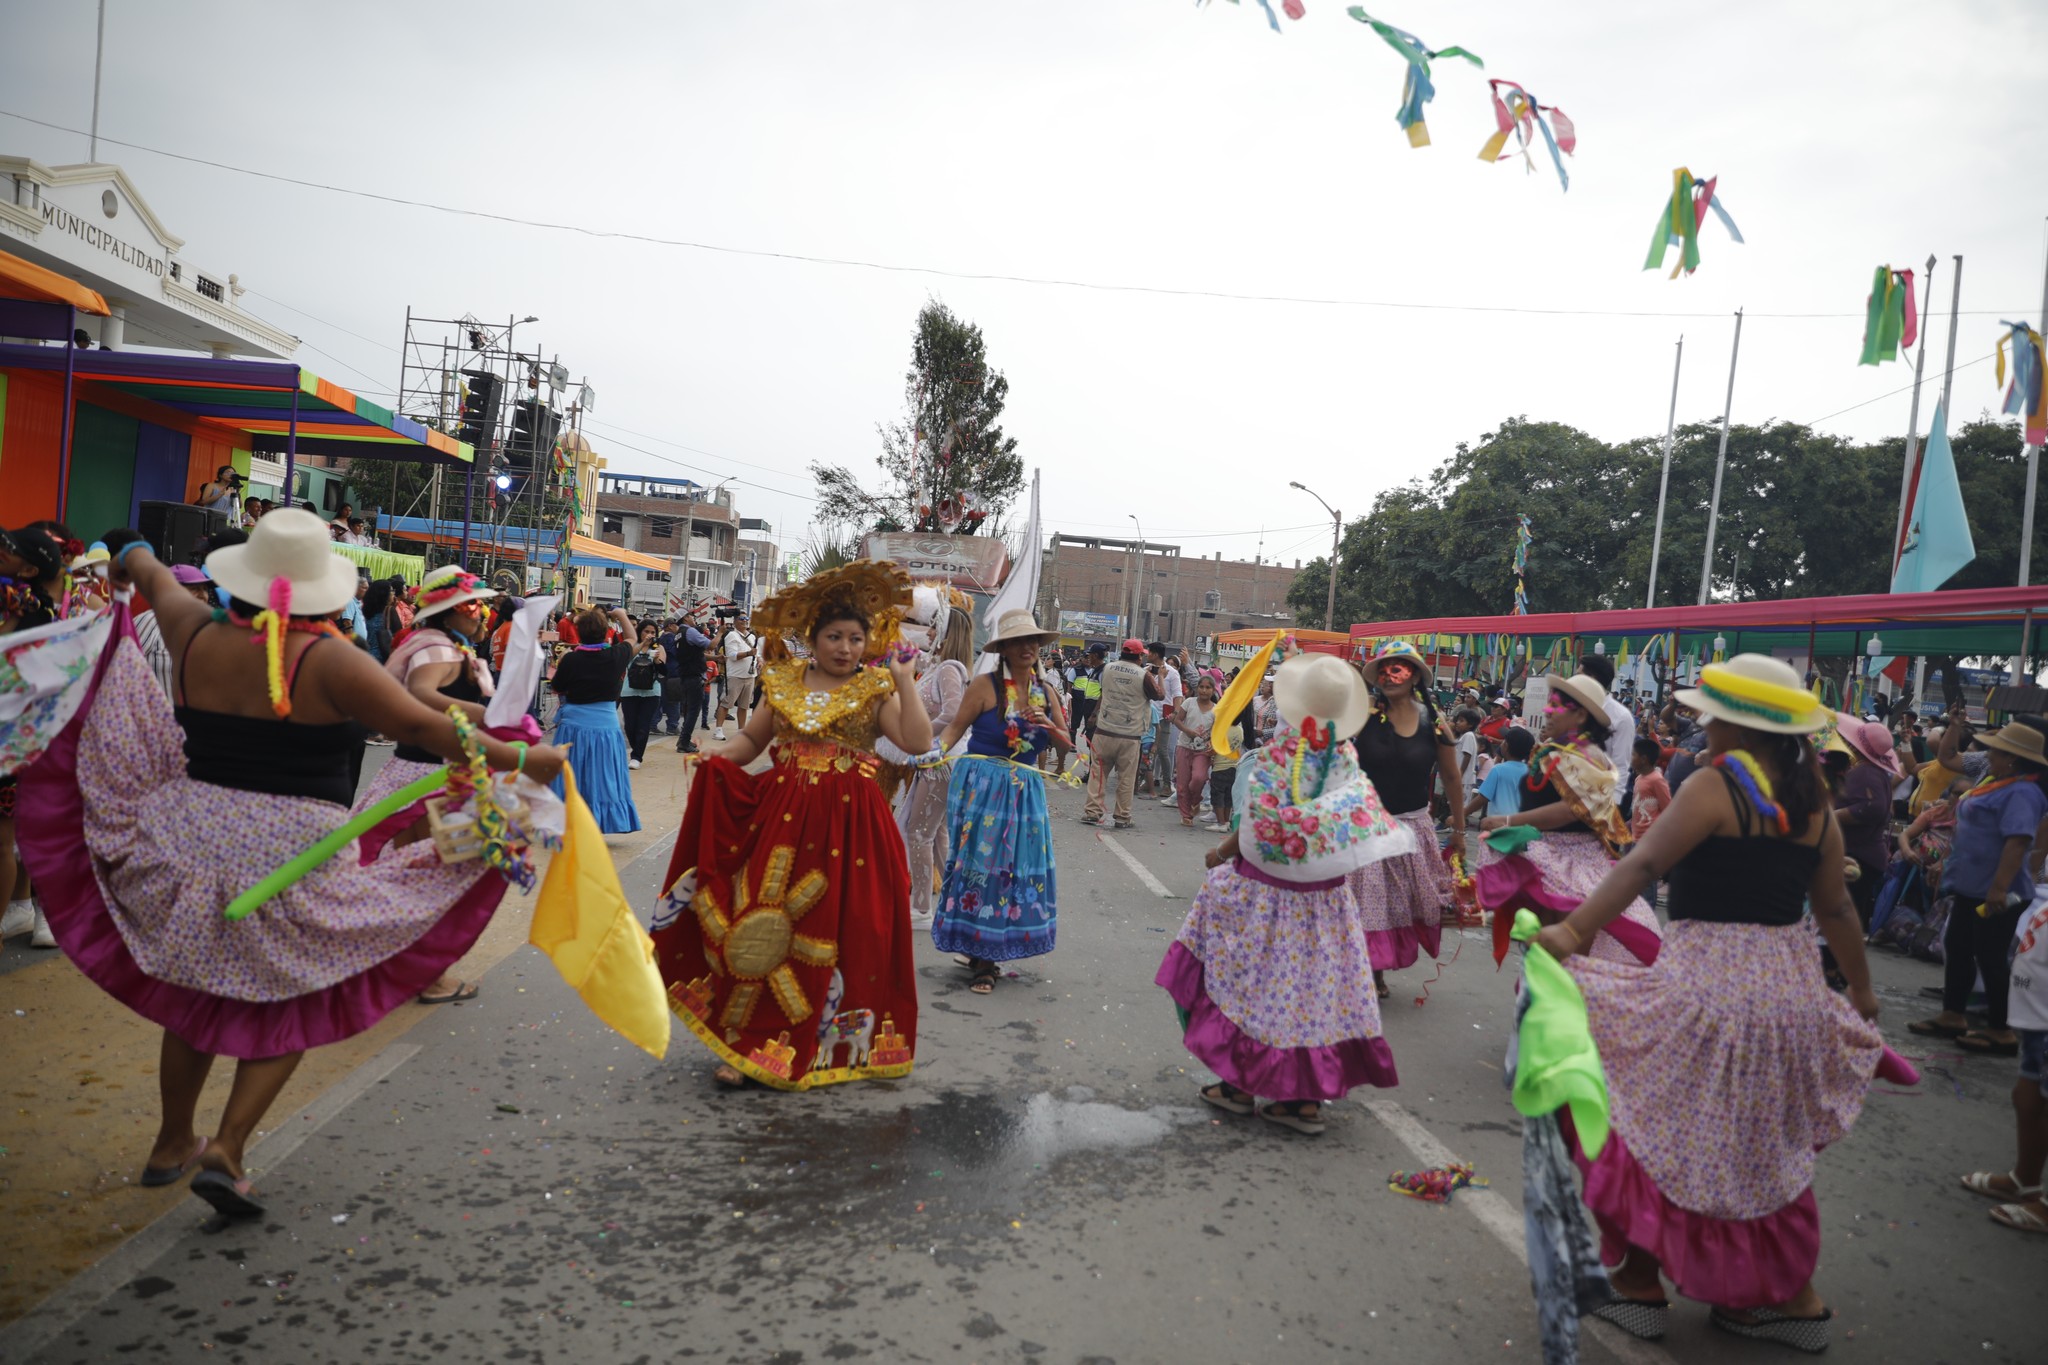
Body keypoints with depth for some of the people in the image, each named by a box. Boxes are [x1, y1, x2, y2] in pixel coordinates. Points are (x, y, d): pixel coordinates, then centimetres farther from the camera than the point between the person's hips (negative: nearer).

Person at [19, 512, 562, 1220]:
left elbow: (156, 579, 22)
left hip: (193, 838, 5)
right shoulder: (330, 661, -14)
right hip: (294, 856, -5)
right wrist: (521, 759, -6)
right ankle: (226, 1151, 4)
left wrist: (129, 551, 44)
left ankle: (172, 1143, 36)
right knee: (293, 1009, 13)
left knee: (196, 996, 22)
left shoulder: (196, 637, 0)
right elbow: (425, 727, -15)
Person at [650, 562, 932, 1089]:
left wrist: (903, 679, -10)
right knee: (762, 926, 0)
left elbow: (918, 741, -9)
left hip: (848, 824, -2)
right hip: (780, 816, 2)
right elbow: (750, 738, 17)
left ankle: (827, 1041, 20)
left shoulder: (875, 690, 2)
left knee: (831, 932, 3)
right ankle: (747, 1046, 9)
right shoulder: (784, 682, 11)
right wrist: (718, 761, -1)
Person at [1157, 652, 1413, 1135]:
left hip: (1265, 892, -4)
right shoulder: (1344, 758, -5)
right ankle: (1306, 1096, 17)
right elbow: (1357, 823, -3)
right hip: (1323, 898, 4)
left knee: (1249, 984, 11)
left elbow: (1260, 830, -19)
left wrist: (1220, 854, -4)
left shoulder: (1274, 759, -18)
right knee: (1315, 988, 11)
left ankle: (1239, 1082, 19)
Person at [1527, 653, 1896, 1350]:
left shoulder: (1718, 785, -13)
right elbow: (1835, 908, 16)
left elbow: (1642, 865, -25)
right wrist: (1860, 989, 29)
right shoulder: (1814, 802, 7)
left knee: (1656, 1130, 10)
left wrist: (1574, 930, -30)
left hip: (1708, 981, -7)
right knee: (1763, 1149, 22)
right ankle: (1793, 1298, 33)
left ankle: (1640, 1285, 19)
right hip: (1792, 989, 7)